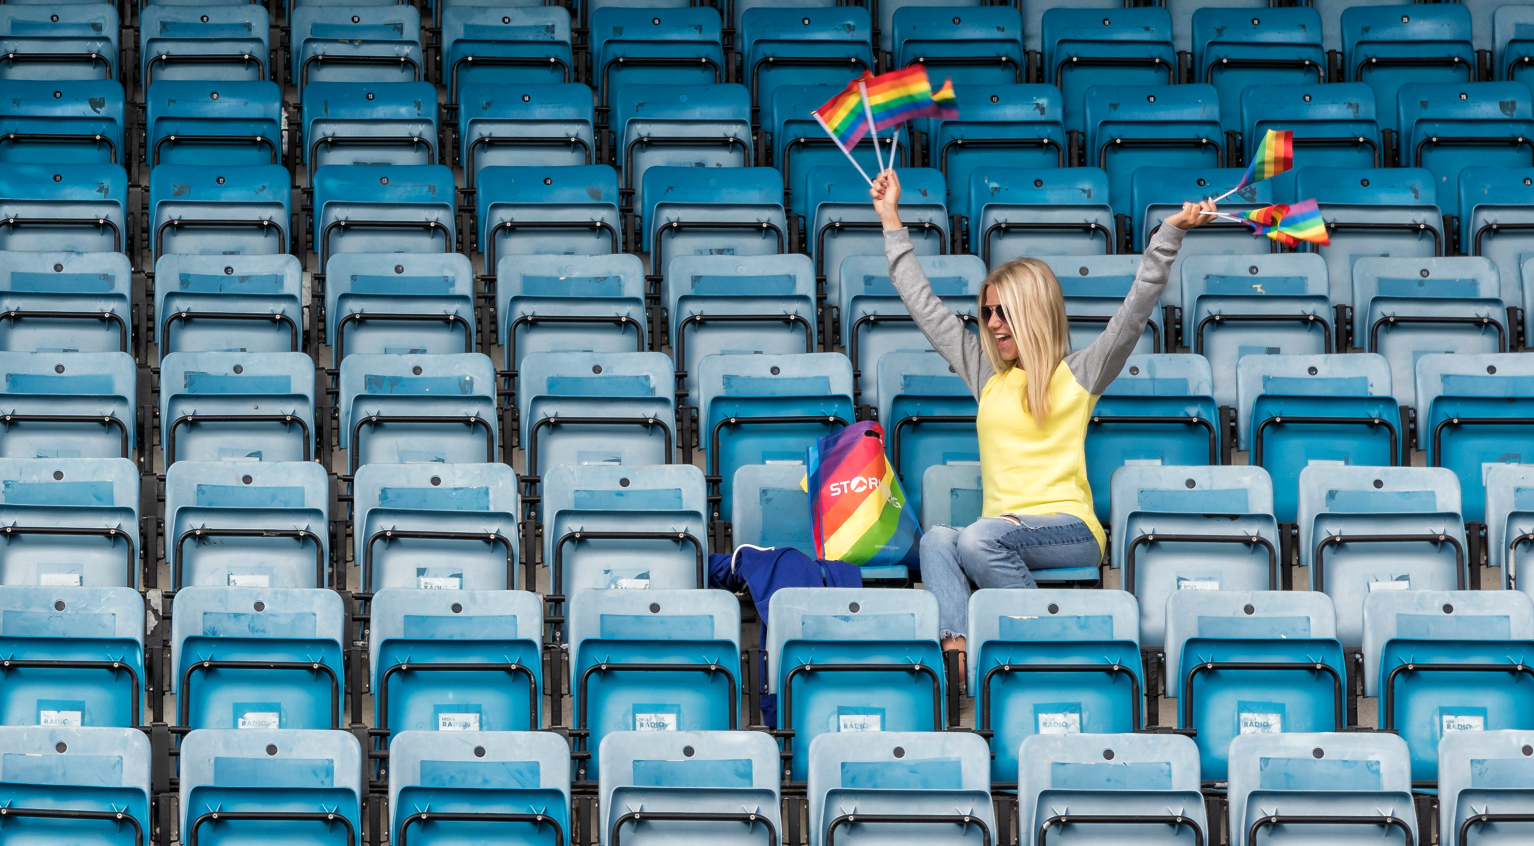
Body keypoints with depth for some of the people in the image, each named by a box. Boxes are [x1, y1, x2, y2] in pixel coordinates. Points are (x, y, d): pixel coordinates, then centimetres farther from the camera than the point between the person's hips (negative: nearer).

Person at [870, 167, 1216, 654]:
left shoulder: (1080, 376, 9)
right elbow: (924, 305, 30)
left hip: (1070, 531, -4)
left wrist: (1171, 232, -8)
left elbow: (1137, 308, 1)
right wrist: (892, 222, 33)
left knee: (979, 539, -35)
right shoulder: (987, 376, 23)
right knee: (937, 540, -30)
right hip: (1001, 532, 4)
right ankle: (957, 652, -49)